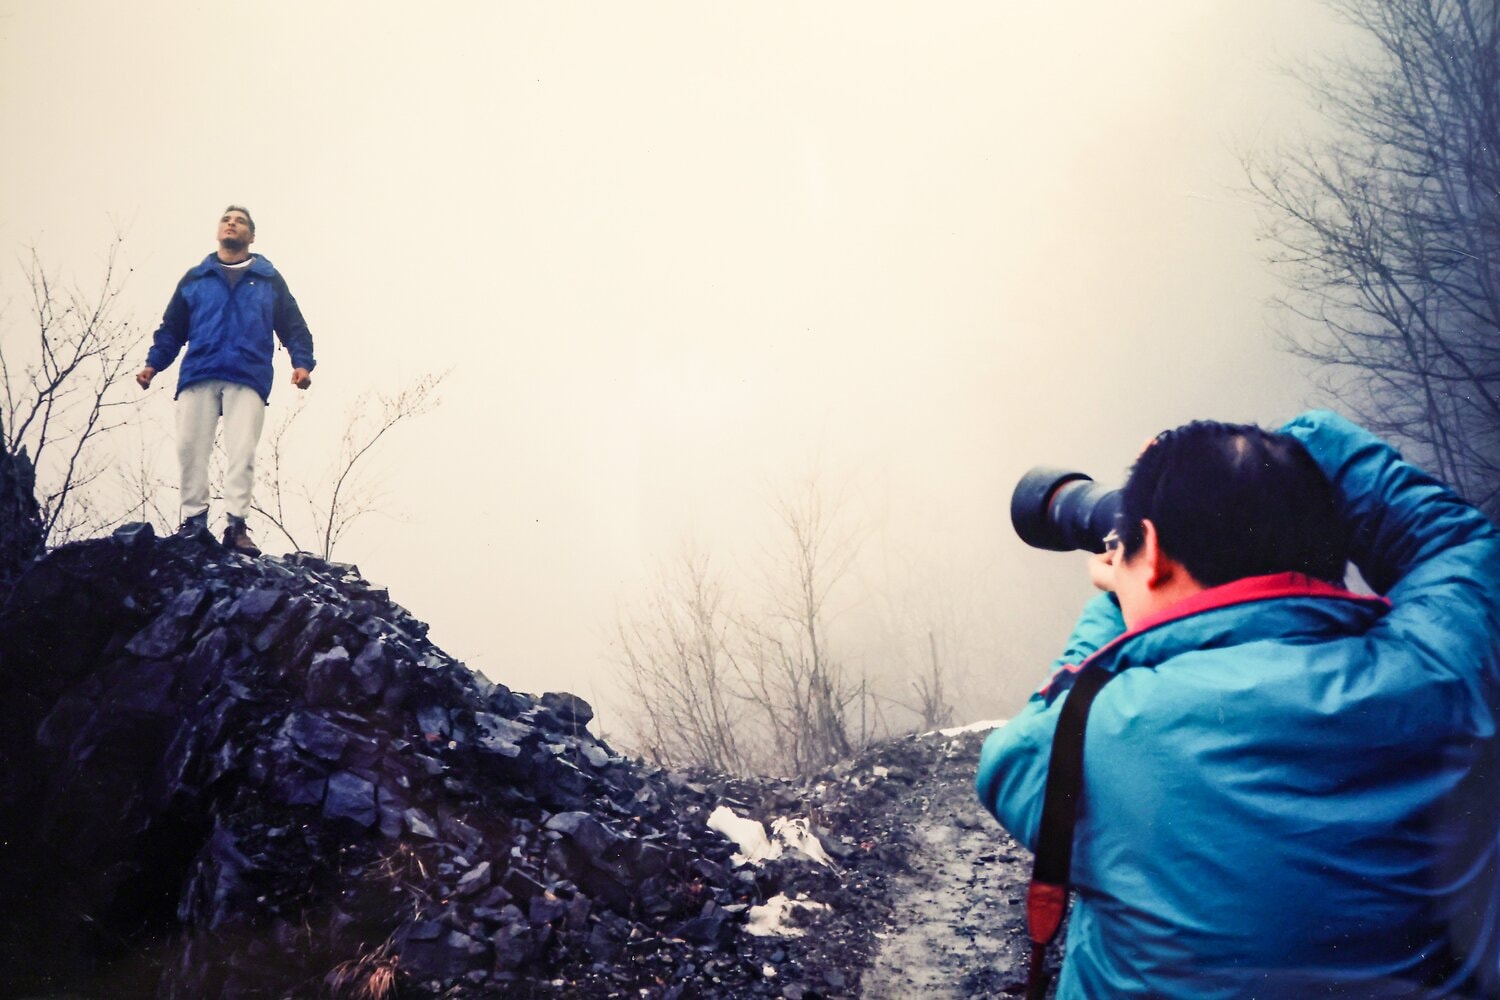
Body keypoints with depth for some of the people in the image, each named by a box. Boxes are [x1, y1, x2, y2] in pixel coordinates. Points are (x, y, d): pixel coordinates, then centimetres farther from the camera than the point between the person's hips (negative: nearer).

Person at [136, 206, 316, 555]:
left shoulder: (270, 281, 20)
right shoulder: (194, 279, 23)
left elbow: (293, 327, 14)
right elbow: (171, 329, 20)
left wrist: (302, 363, -4)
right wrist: (153, 363, 5)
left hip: (248, 378, -2)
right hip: (198, 376, 2)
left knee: (242, 451, -11)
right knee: (190, 447, -7)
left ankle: (237, 523, -13)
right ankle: (194, 519, -2)